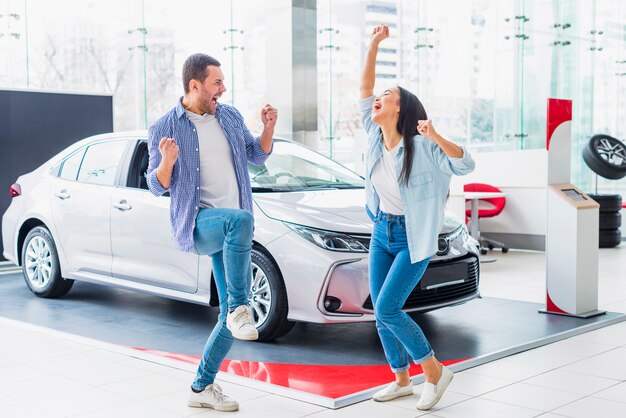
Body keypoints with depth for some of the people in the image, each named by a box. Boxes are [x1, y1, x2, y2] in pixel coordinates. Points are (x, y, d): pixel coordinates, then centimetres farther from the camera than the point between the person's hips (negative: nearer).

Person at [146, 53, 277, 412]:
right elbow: (157, 187, -3)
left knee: (233, 316, 4)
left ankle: (203, 387, 19)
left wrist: (269, 128, 0)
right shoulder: (165, 128, -4)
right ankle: (239, 308, -27)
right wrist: (167, 161, -24)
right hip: (197, 223, -5)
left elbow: (257, 157, 19)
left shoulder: (231, 116, 9)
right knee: (241, 219, -39)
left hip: (233, 230, 5)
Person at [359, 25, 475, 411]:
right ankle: (401, 381, 26)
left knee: (387, 309, -13)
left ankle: (435, 370, 6)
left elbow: (465, 166, -26)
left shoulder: (419, 146, -20)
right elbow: (364, 90, -2)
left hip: (412, 239, -7)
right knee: (380, 313, 9)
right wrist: (374, 44, -8)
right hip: (382, 234, 7)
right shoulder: (375, 137, -3)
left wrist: (436, 137, -43)